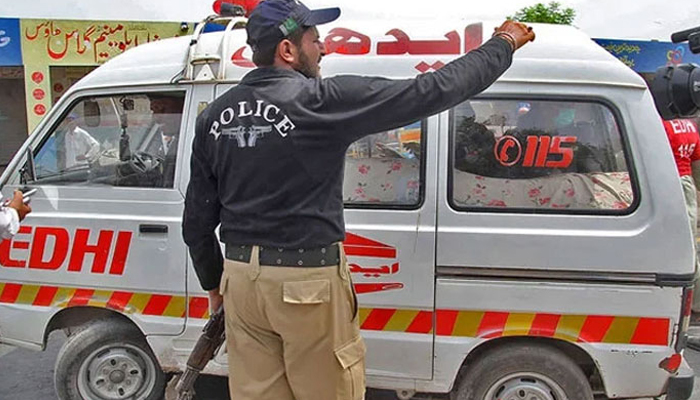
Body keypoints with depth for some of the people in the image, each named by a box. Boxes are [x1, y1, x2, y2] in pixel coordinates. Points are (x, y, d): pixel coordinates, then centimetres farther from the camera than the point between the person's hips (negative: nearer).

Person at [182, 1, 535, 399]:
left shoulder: (214, 115, 5)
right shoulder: (323, 100, -14)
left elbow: (197, 217, 10)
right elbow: (431, 92, -11)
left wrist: (214, 281, 25)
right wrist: (504, 44, 4)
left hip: (241, 278, 6)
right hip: (308, 285, -6)